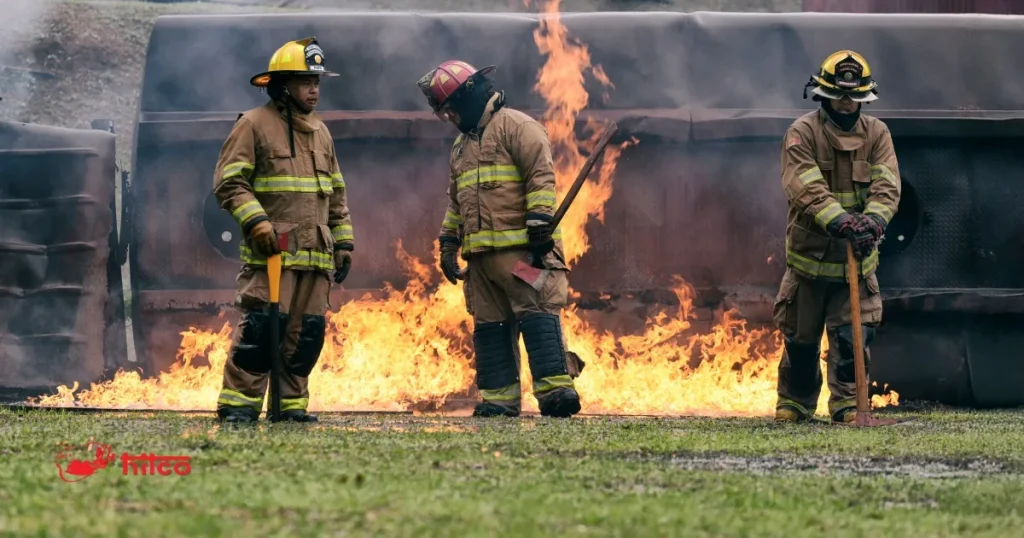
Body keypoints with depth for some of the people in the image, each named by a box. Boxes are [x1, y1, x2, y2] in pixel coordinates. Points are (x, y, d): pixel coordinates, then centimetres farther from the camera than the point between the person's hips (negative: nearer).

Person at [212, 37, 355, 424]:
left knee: (308, 331, 4)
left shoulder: (320, 133, 20)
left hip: (315, 254, 7)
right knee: (261, 325, -14)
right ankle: (238, 403, -9)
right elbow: (229, 183, -7)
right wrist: (256, 222, -18)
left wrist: (344, 242, 18)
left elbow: (337, 194, 25)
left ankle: (290, 403, 12)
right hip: (271, 252, -7)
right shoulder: (254, 125, -1)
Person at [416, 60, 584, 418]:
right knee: (489, 325, 6)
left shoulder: (516, 127, -2)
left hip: (521, 247, -8)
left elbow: (542, 174, -12)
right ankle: (499, 397, 8)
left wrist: (540, 222, -20)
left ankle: (555, 388, -19)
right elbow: (456, 201, 30)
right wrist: (448, 244, 23)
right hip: (480, 252, 9)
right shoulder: (462, 144, 26)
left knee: (537, 314, -14)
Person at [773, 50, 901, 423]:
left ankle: (846, 403, 7)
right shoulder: (802, 133, -7)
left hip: (858, 255, 2)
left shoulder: (877, 134, 3)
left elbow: (887, 186, -10)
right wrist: (842, 222, -35)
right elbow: (806, 189, -20)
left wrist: (872, 221, -31)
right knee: (801, 337, 8)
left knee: (853, 334, -6)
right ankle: (794, 403, 26)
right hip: (810, 252, -2)